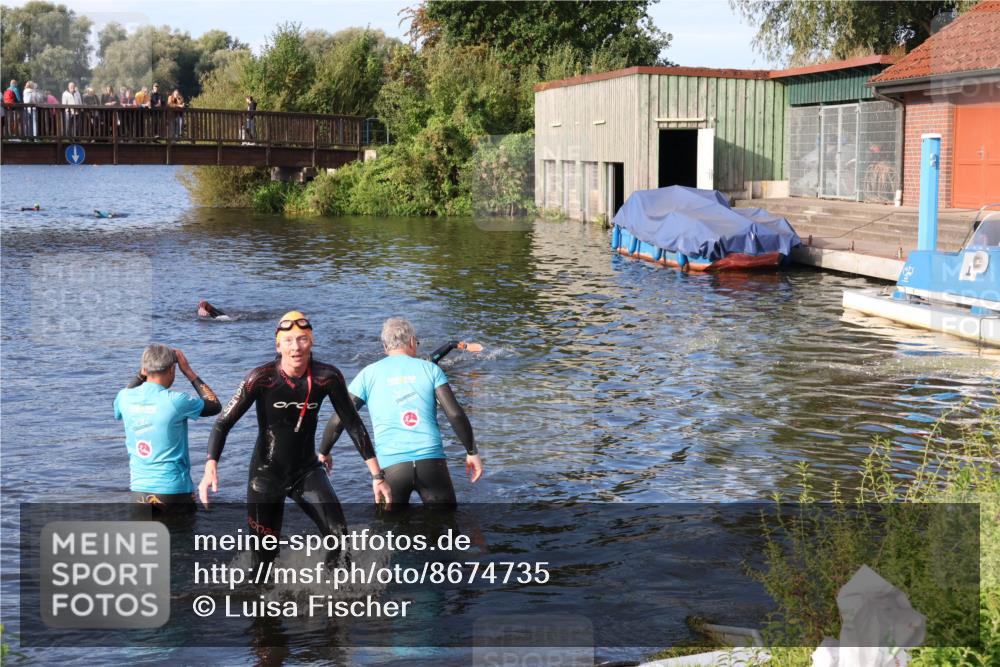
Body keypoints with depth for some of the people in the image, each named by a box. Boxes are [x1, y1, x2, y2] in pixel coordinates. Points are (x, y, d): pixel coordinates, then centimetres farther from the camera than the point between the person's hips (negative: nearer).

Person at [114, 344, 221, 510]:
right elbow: (215, 406, 1)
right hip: (173, 489, -5)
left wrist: (141, 374, 18)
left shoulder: (125, 398, -2)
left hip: (139, 489, 5)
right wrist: (188, 372, 5)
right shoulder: (175, 401, -15)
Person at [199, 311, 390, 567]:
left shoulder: (327, 377, -13)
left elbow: (353, 424, -4)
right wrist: (210, 468, -32)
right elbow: (224, 422, -17)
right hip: (266, 474, -2)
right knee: (264, 552, 3)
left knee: (339, 535, -15)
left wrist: (377, 476, -5)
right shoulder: (262, 378, -18)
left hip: (307, 470, 2)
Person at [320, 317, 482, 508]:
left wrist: (323, 453, 22)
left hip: (390, 466, 0)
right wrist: (472, 451, 10)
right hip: (431, 461, 0)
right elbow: (455, 414, 0)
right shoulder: (430, 369, 8)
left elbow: (338, 420, 7)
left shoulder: (369, 374, 9)